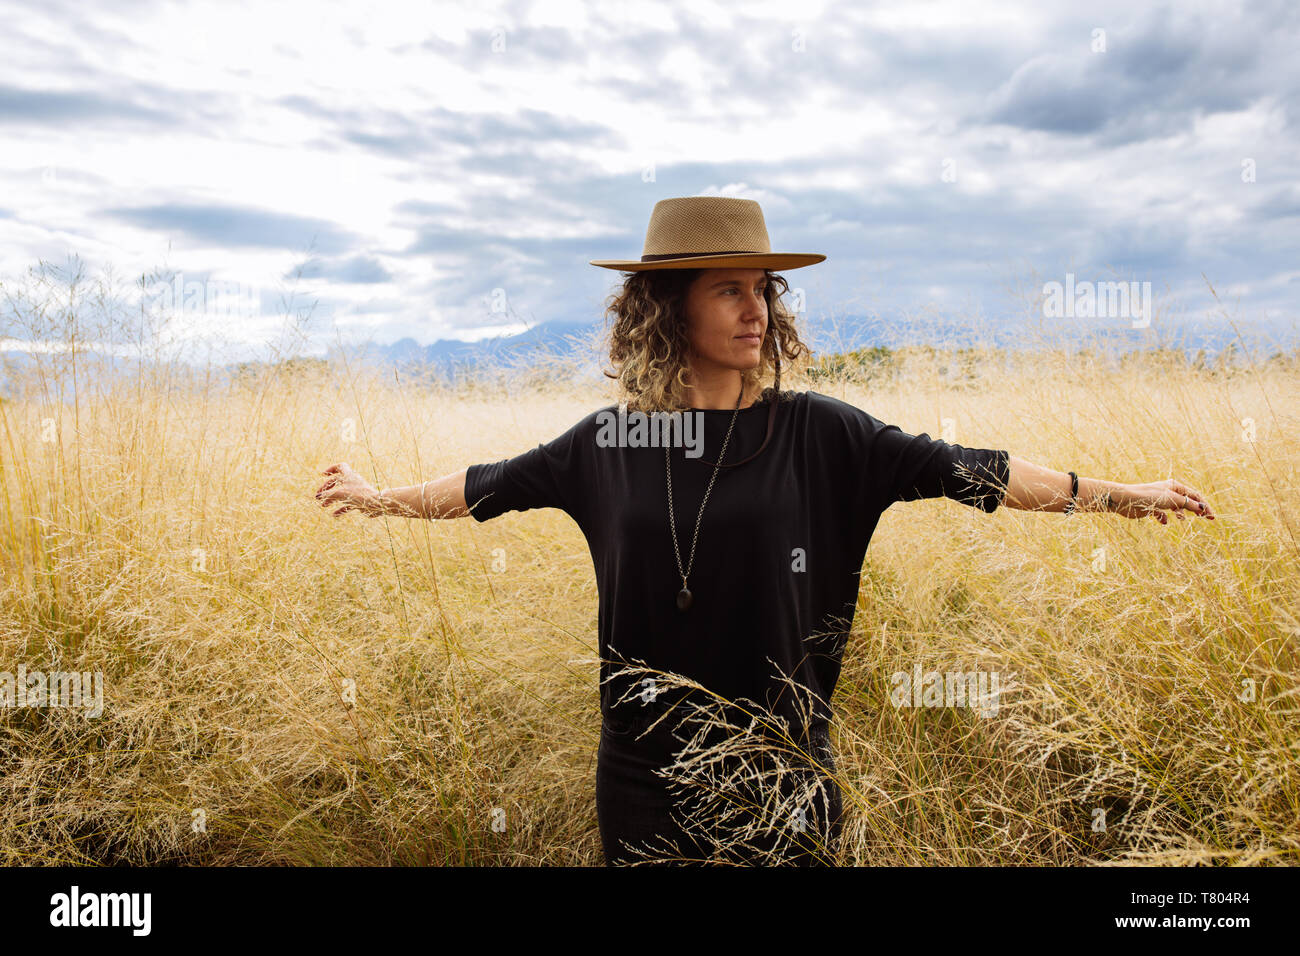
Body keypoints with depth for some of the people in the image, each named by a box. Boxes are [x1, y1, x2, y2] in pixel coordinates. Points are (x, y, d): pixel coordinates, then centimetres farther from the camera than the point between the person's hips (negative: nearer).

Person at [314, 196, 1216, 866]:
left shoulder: (816, 431, -6)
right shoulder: (609, 440, -2)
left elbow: (960, 467, -6)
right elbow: (497, 484, 11)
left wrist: (1117, 493, -6)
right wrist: (385, 499, 21)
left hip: (780, 776, -1)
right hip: (648, 778, 1)